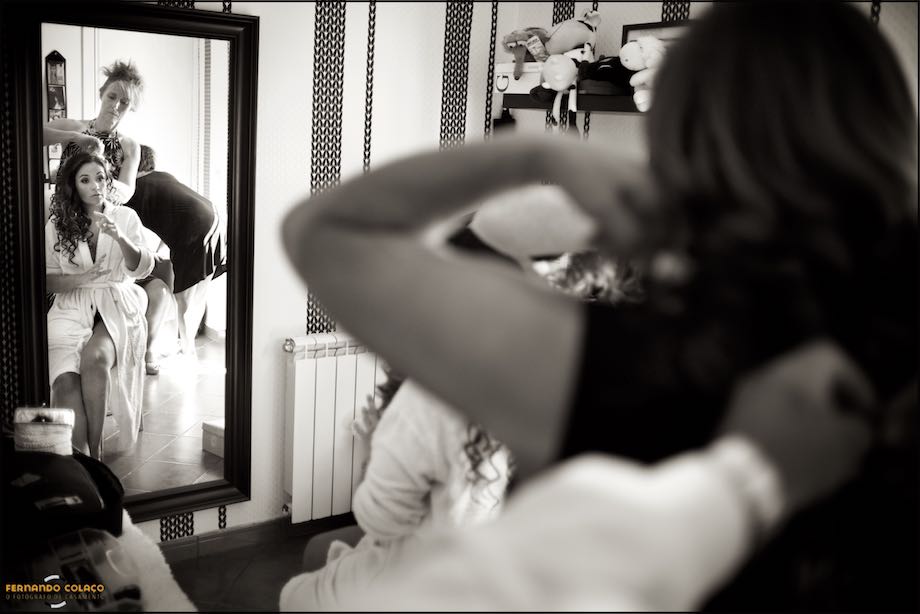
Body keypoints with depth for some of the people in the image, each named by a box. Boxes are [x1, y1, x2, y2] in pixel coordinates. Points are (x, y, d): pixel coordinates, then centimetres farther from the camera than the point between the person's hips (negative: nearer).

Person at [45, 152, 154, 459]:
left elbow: (142, 268, -4)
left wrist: (119, 237, -21)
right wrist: (79, 279, -11)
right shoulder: (56, 226, 9)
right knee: (65, 379, -28)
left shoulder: (125, 217, 8)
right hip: (71, 309, 1)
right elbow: (45, 280, 8)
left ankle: (95, 450, -22)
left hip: (116, 306, -1)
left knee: (95, 358, -34)